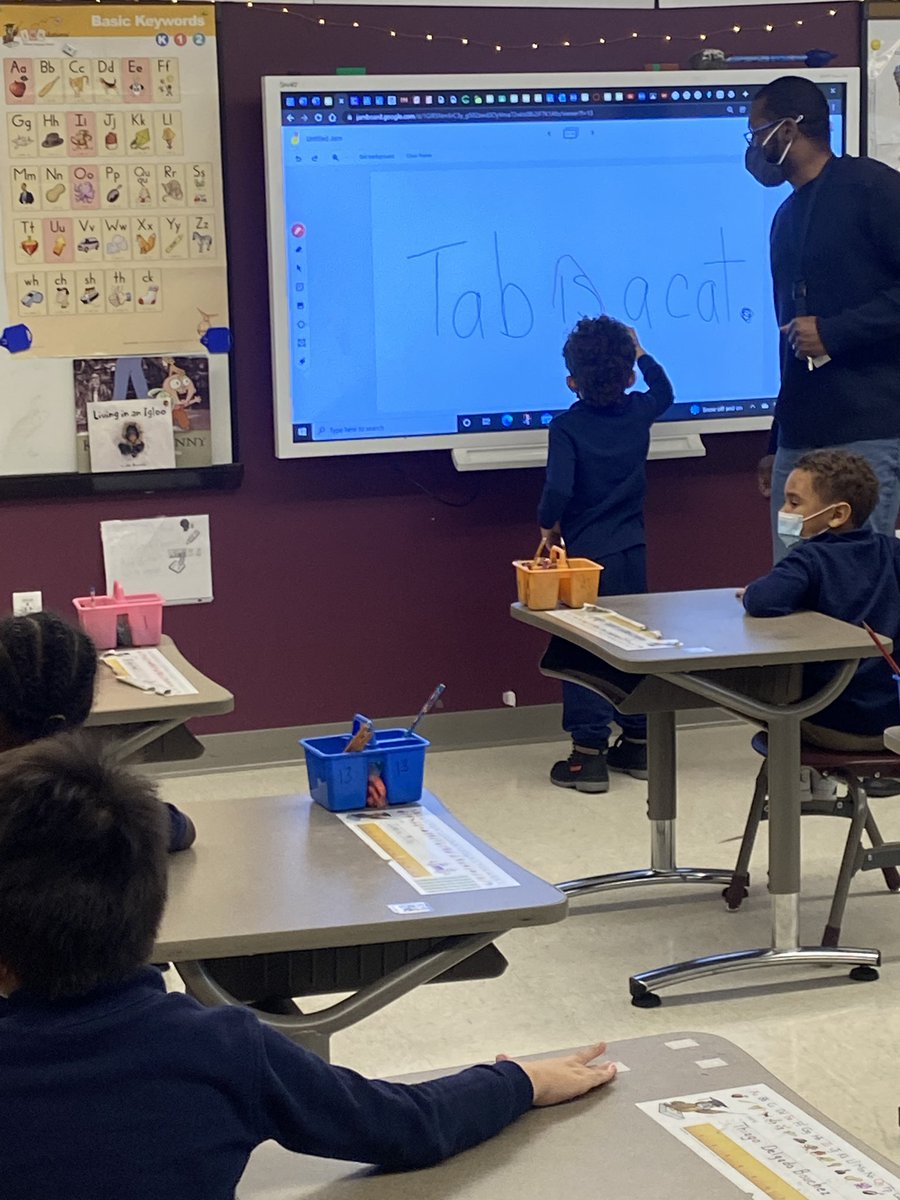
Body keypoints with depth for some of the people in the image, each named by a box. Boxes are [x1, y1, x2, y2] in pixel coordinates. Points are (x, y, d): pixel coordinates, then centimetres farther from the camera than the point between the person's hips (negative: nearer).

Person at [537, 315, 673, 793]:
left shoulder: (566, 427, -13)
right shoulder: (639, 412, 1)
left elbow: (558, 489, -23)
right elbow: (664, 392, 26)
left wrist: (548, 525, -5)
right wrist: (641, 353, 34)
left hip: (585, 552, -5)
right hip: (631, 551, 5)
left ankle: (589, 753, -2)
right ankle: (638, 743, 21)